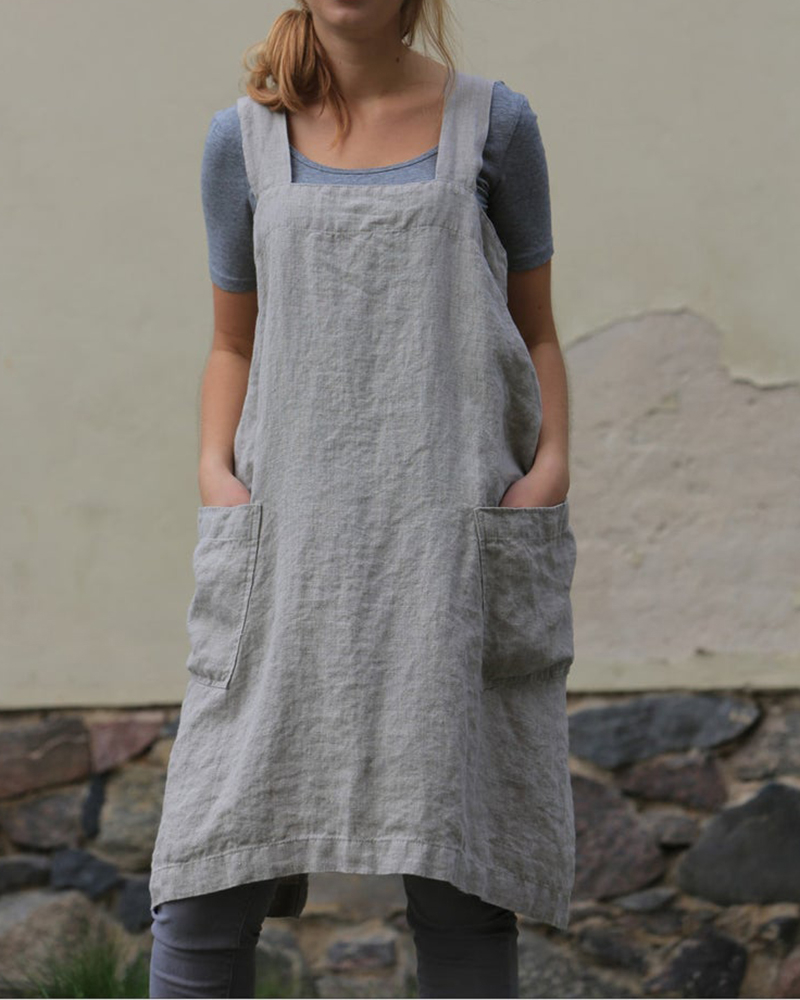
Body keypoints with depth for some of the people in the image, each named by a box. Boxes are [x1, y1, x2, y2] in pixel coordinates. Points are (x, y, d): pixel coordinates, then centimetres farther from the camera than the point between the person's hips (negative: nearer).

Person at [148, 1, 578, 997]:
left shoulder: (492, 122, 7)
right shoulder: (245, 138, 10)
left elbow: (536, 330, 11)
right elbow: (233, 344, 16)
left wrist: (552, 466, -5)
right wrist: (214, 471, -1)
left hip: (456, 538, -1)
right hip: (292, 536, 1)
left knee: (455, 881, 1)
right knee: (209, 884, -3)